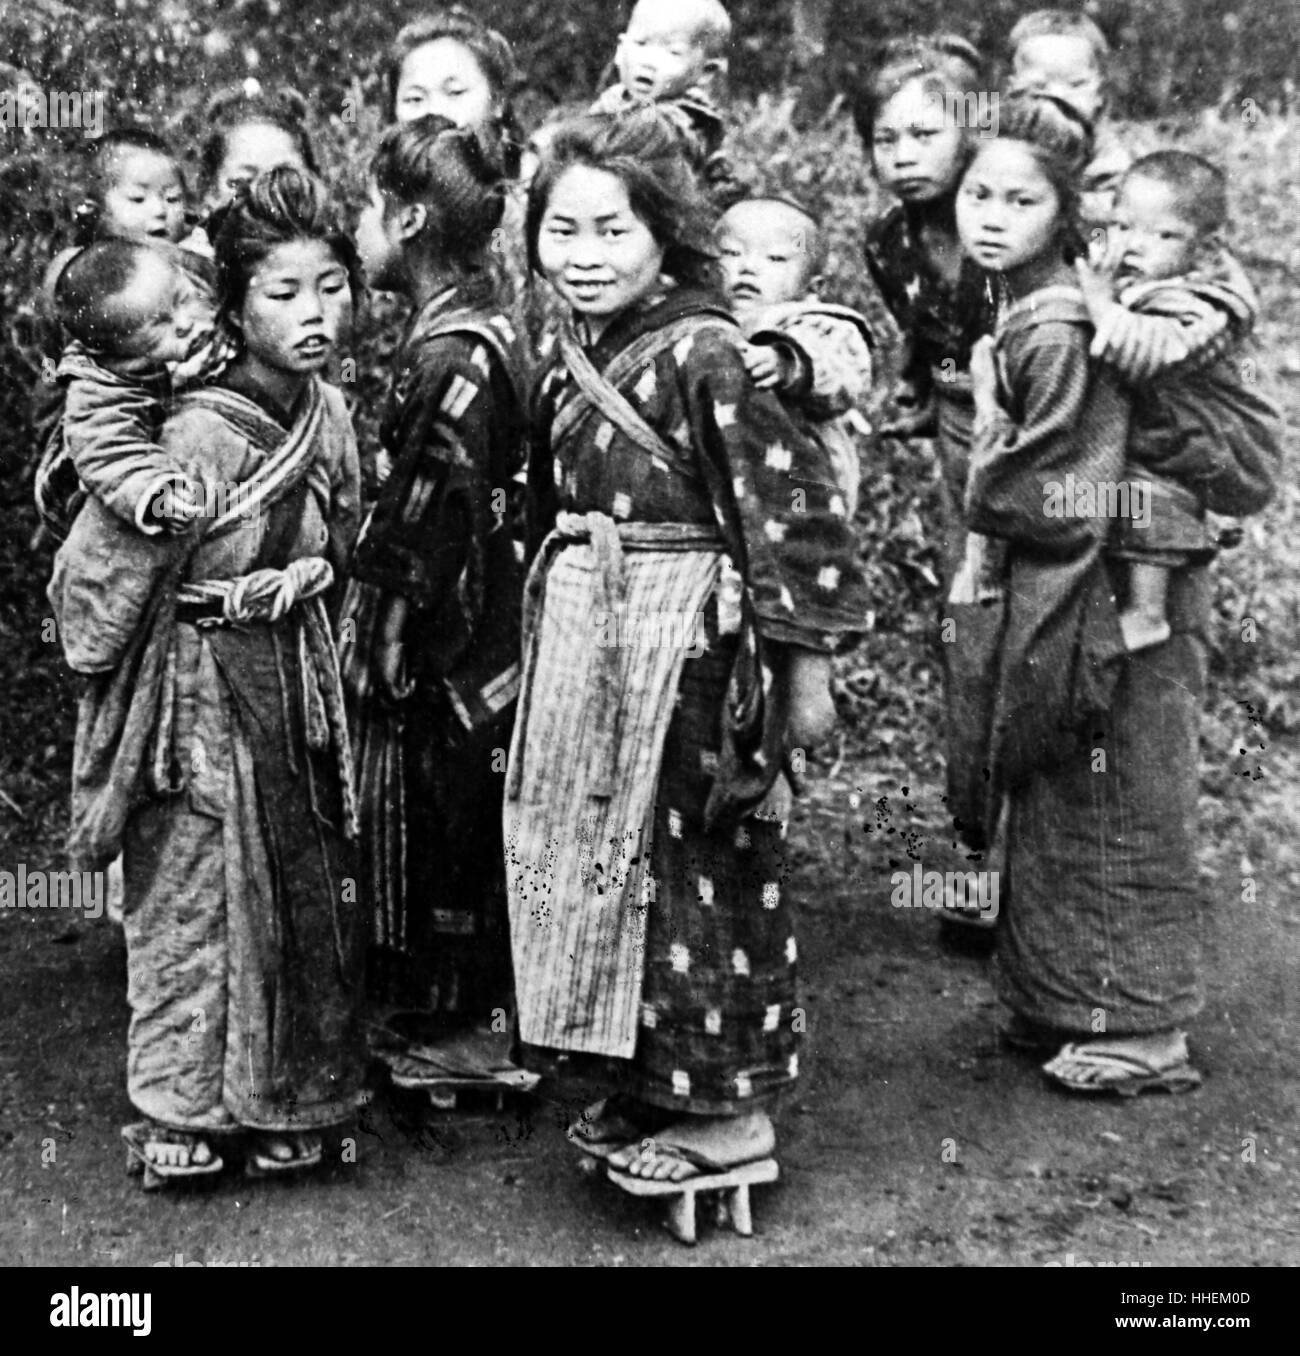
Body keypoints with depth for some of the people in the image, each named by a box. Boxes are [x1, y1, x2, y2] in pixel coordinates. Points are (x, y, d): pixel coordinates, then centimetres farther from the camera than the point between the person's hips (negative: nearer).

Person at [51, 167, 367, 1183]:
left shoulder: (332, 413, 2)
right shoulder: (198, 435, -18)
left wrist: (310, 576, -2)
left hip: (300, 678, 6)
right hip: (201, 684, -6)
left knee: (309, 888, 10)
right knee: (195, 896, 3)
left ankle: (286, 1107, 26)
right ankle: (183, 1114, 20)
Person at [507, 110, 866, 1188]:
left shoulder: (702, 352, -14)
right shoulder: (572, 364, 10)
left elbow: (795, 501, -17)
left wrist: (806, 659, -18)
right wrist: (547, 636, 19)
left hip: (684, 639, -8)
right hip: (581, 636, 9)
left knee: (688, 862, 0)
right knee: (598, 856, 14)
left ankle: (731, 1107, 16)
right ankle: (652, 1085, 29)